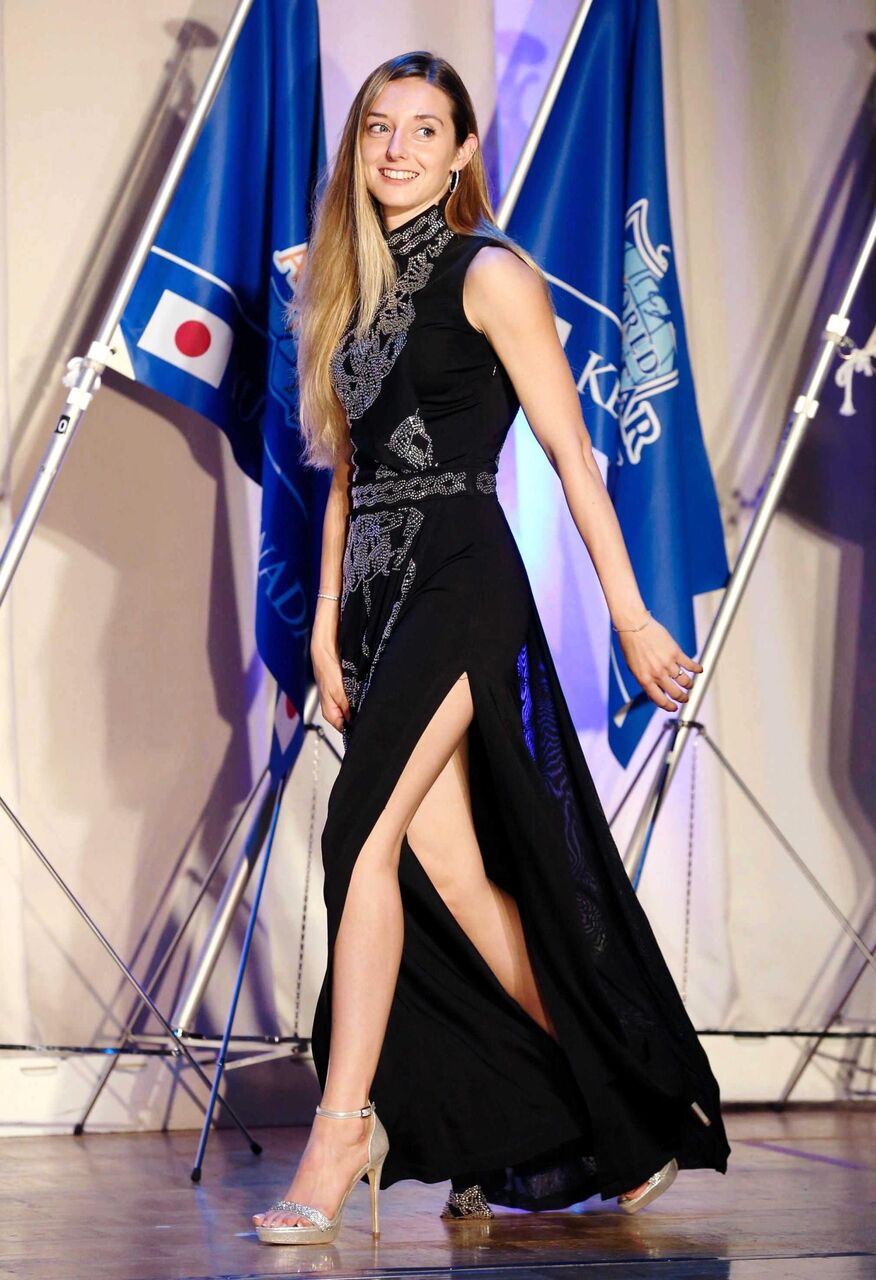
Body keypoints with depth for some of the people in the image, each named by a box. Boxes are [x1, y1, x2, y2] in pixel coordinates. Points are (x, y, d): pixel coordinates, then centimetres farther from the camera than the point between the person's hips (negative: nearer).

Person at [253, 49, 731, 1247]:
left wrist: (629, 615, -8)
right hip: (379, 587, 7)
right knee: (452, 870, 4)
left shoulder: (489, 273, -2)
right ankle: (617, 1116, 15)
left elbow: (571, 452, -5)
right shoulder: (354, 286, 18)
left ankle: (343, 1134, -16)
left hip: (461, 575, -7)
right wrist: (328, 617, 15)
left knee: (362, 831, -18)